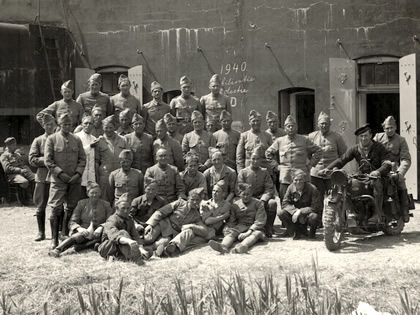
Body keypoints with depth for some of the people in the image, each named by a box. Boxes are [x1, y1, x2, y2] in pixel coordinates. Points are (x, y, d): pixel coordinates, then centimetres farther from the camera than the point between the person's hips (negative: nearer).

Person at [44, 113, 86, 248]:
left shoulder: (77, 139, 9)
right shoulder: (52, 139, 1)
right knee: (56, 208, -6)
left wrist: (78, 174, -7)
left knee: (72, 208, 7)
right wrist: (60, 173, -13)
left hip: (75, 180, 3)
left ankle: (66, 233, 20)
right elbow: (48, 160, -4)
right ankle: (54, 239, 0)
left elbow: (82, 159, 8)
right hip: (58, 180, -3)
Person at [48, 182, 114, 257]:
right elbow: (72, 222, 5)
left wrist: (100, 228, -21)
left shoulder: (106, 205, 12)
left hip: (98, 233, 0)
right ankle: (57, 250, -55)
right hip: (84, 231, 0)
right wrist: (80, 229, -19)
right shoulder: (81, 203, 12)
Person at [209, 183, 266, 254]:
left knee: (257, 233, -36)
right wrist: (227, 228, -15)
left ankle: (243, 246, -69)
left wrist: (248, 232, -22)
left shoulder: (258, 203, 1)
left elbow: (260, 221, -9)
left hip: (255, 227, -2)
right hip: (240, 226, 3)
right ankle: (224, 246, -62)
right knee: (231, 232, -28)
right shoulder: (235, 205, 11)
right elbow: (231, 221, 10)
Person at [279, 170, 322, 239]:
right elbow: (285, 203, -10)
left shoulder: (312, 189, -19)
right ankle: (297, 232, 0)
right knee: (281, 213, -21)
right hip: (295, 215, 3)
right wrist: (295, 211, -28)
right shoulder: (291, 187, -7)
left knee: (314, 217, -38)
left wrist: (300, 211, -30)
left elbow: (316, 207, -23)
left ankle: (312, 233, -1)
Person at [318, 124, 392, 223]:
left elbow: (387, 164, -12)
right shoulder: (355, 149, 9)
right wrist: (327, 169, -13)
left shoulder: (379, 147, -1)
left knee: (376, 183, -38)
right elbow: (341, 160, 2)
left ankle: (377, 214, -36)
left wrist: (378, 171, -34)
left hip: (377, 176, -5)